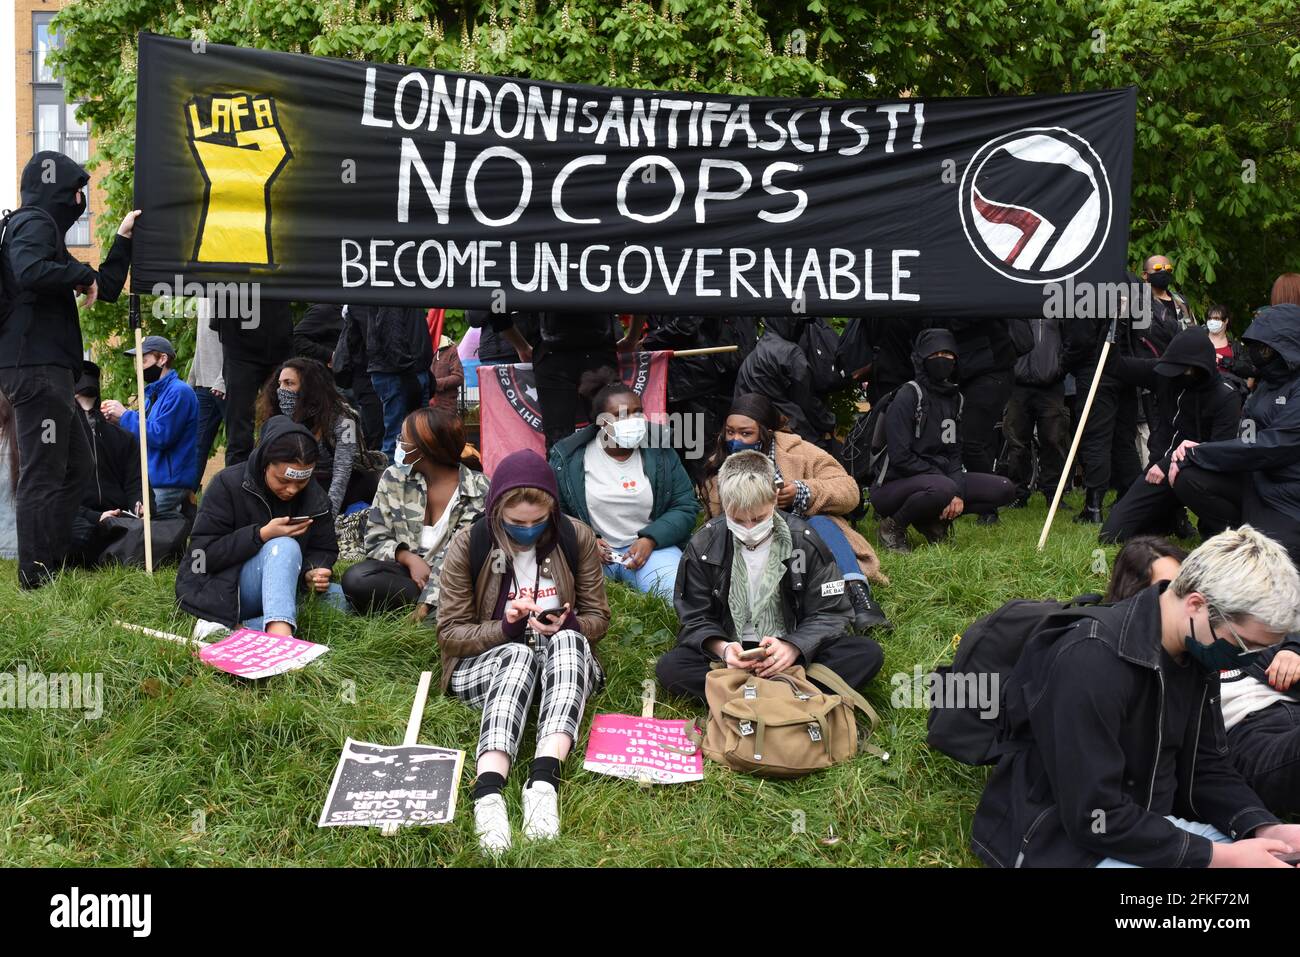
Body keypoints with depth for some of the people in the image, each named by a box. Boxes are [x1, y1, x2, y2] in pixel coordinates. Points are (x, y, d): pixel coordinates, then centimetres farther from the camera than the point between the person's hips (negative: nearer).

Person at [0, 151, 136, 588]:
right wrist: (82, 274, -12)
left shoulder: (45, 227, 27)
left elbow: (104, 290, 30)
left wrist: (123, 239, 28)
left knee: (75, 467, 16)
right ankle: (37, 575, -5)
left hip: (47, 369, 11)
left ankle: (56, 561, 22)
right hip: (35, 367, -11)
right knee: (42, 472, -8)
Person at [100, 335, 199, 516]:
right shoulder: (152, 392, 19)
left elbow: (161, 437, -19)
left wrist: (125, 415, -10)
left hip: (168, 485, -9)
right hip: (149, 479, 9)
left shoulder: (178, 392, -12)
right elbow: (144, 431, 20)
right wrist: (118, 420, 3)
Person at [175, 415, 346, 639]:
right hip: (224, 592, -5)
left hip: (281, 587, 6)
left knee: (340, 598, -21)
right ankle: (280, 637, -56)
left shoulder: (314, 497, -1)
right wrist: (262, 535, -27)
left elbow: (324, 549, 5)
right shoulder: (227, 484, -13)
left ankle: (233, 628, -29)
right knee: (285, 546, -31)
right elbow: (203, 553, -16)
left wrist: (313, 572, -19)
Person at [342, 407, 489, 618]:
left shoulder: (478, 491, -6)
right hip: (405, 569, 4)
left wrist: (425, 607, -22)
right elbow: (376, 539, 5)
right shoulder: (394, 478, 3)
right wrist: (408, 558, -17)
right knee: (355, 580, -28)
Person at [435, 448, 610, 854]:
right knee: (519, 654, -37)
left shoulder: (577, 538, -3)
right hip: (487, 663, -1)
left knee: (567, 640, -34)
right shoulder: (468, 545, -8)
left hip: (564, 662, 2)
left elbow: (598, 617, 3)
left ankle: (544, 778, -52)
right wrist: (504, 628, -21)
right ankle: (488, 791, -56)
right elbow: (449, 632, -4)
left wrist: (567, 624, -19)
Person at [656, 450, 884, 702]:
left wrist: (793, 647, -25)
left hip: (795, 649, 0)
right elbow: (695, 618, -1)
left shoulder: (804, 541, -6)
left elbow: (831, 614, -4)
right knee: (669, 667, -28)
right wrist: (722, 648, -23)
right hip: (732, 652, 0)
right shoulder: (704, 546, -5)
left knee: (868, 653, -24)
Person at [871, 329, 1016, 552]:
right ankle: (893, 525, -12)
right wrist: (946, 483, -16)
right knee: (942, 489, -39)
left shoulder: (954, 398, 11)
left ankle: (934, 520, 3)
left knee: (1004, 490, -5)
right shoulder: (908, 397, -12)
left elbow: (954, 453, 10)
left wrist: (958, 492, -9)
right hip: (895, 484, -7)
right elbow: (900, 457, -19)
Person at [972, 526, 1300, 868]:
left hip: (1145, 826, 8)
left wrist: (1263, 827, -10)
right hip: (1061, 839, -8)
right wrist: (1221, 857, -23)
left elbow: (1207, 764, 9)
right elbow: (1093, 819, -27)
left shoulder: (1196, 652, -1)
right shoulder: (1089, 661, -29)